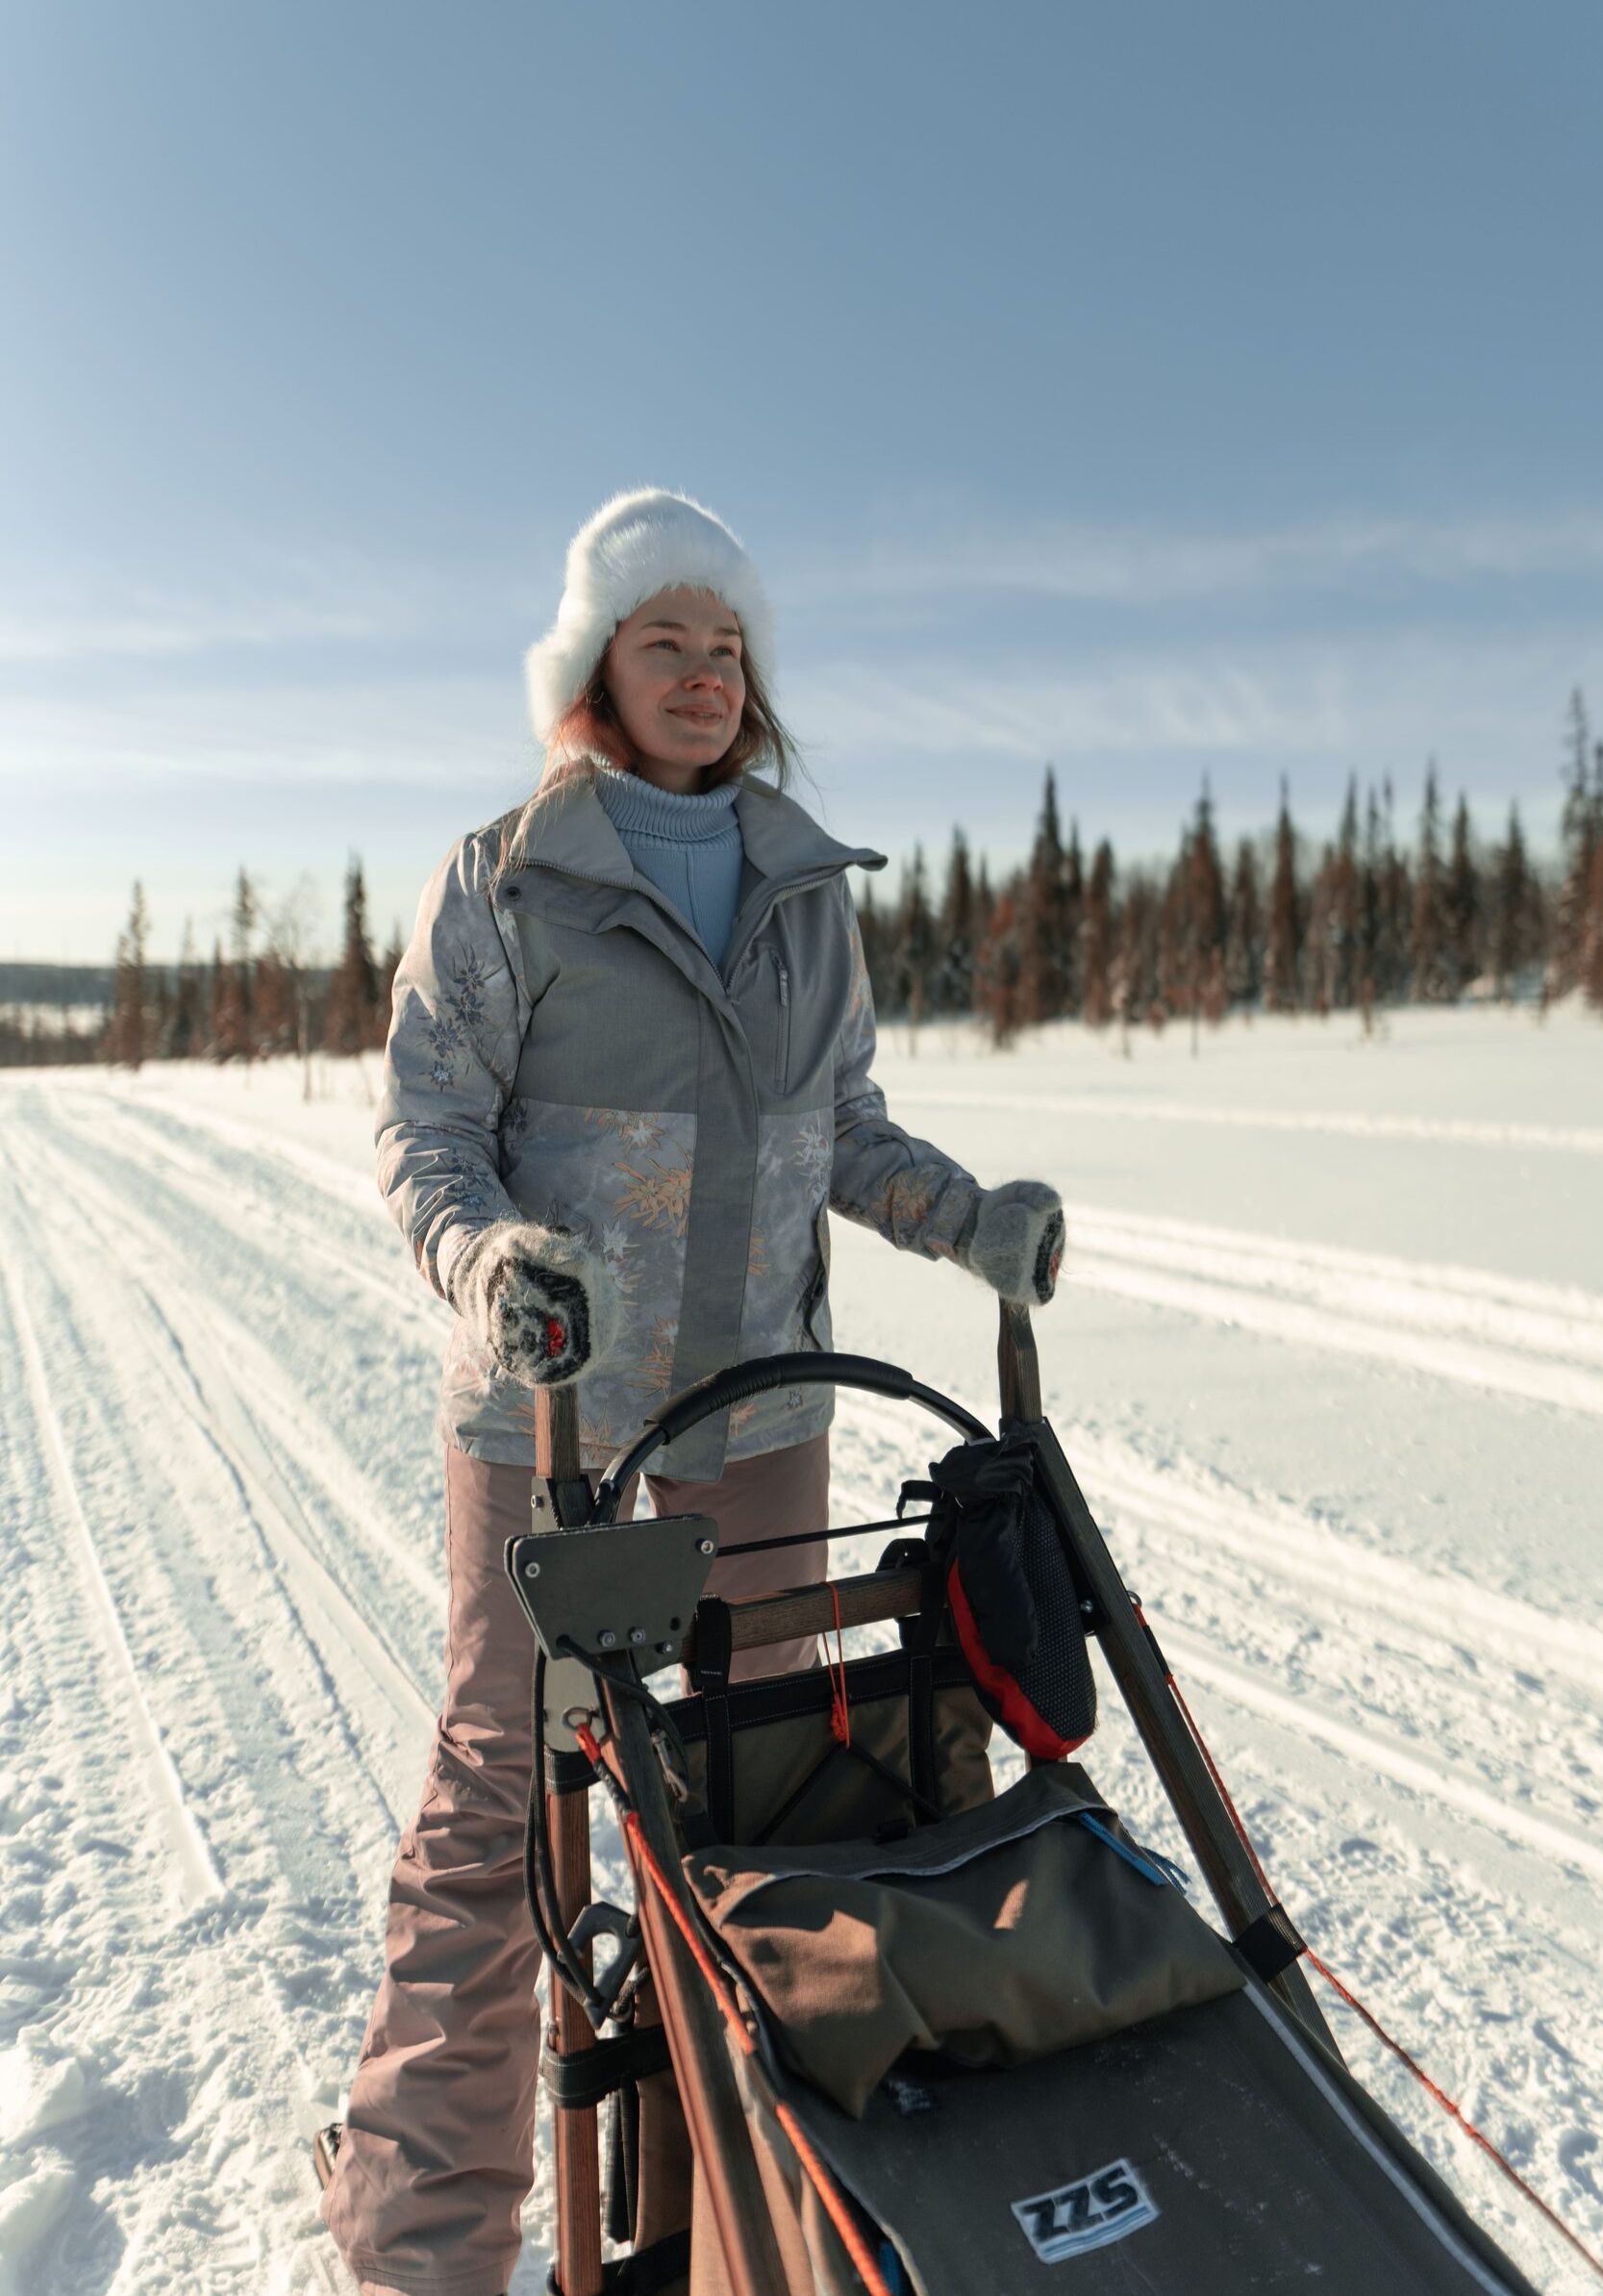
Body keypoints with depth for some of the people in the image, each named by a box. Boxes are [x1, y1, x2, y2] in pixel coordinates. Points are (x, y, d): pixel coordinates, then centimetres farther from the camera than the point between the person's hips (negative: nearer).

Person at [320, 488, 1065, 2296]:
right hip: (546, 1399, -4)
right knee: (499, 1787, 2)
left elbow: (843, 1129, 11)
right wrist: (487, 1254, -26)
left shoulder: (810, 889, 7)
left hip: (761, 1395, 4)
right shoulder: (498, 886, -5)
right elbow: (425, 1130, -6)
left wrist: (963, 1217, -6)